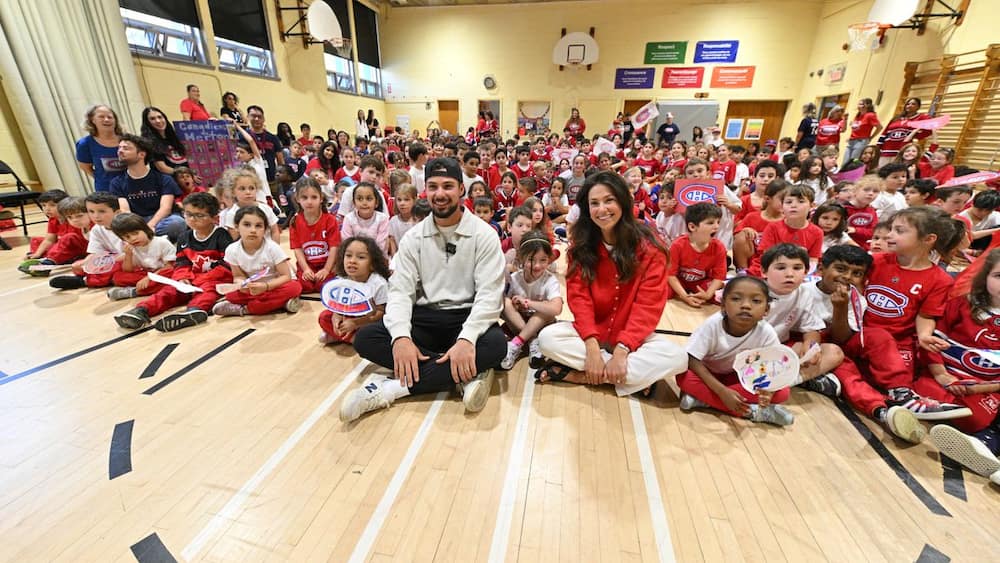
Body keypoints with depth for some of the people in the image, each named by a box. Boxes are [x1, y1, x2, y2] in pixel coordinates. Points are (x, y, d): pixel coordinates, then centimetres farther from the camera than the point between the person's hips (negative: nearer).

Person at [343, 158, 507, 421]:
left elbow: (489, 295, -14)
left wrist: (466, 339, -32)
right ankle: (467, 374, -24)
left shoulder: (484, 235, -5)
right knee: (364, 338, -19)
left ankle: (389, 388, -29)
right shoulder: (413, 237, 4)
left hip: (466, 318, -2)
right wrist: (401, 337, -24)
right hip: (424, 319, 3)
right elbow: (400, 291, -4)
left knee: (495, 344, -34)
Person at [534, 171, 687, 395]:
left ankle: (576, 374, -22)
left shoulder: (648, 245, -10)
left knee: (676, 358, -28)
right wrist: (592, 347, -24)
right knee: (548, 338, -25)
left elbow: (648, 304, -14)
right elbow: (578, 296, -11)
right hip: (591, 331, 1)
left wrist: (621, 350, -25)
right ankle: (634, 375, -19)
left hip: (632, 336, -1)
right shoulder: (581, 243, -4)